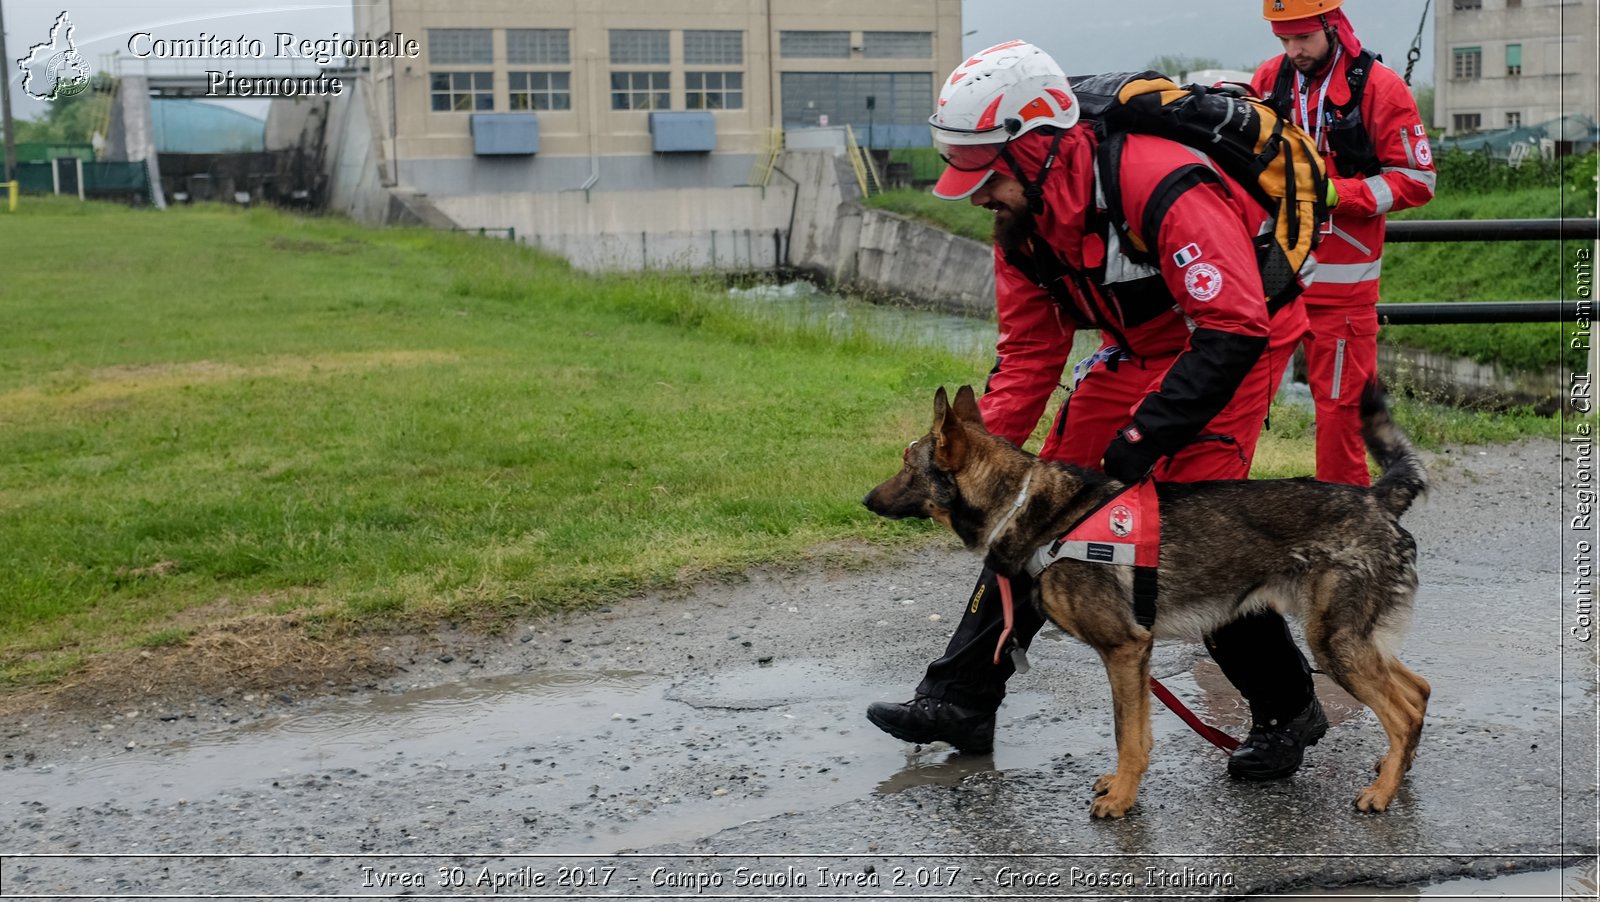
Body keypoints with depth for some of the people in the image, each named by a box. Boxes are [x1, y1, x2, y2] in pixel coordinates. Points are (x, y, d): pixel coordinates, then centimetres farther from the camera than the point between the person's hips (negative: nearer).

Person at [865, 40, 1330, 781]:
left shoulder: (1161, 188, -34)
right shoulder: (1023, 216, -8)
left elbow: (1235, 330, -35)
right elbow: (1029, 350, 0)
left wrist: (1144, 436, -37)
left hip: (1231, 343, -8)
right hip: (1137, 348, 8)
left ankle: (1287, 711, 5)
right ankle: (961, 699, 11)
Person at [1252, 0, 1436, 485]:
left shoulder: (1379, 87, -6)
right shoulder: (1269, 80, 6)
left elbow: (1416, 180, -6)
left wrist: (1334, 193, -16)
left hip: (1342, 280, -4)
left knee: (1339, 399, 2)